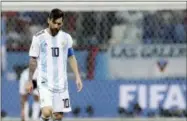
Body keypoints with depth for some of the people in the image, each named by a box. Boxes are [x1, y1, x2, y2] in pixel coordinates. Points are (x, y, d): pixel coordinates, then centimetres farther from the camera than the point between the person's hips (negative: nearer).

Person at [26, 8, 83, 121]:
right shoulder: (39, 37, -4)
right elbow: (33, 60, 3)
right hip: (45, 82, -3)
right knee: (47, 112, -23)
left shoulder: (66, 38, 5)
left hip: (61, 83, 4)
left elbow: (71, 58, 14)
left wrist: (78, 77, 5)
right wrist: (30, 81, 4)